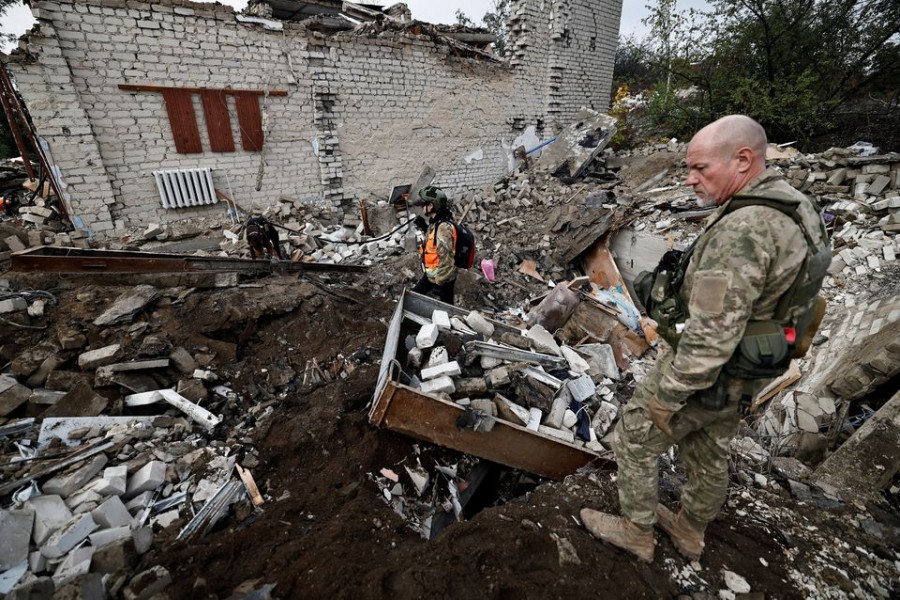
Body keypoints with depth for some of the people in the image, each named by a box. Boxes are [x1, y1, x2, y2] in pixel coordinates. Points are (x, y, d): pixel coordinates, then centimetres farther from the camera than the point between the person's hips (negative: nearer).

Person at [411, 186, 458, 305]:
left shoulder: (443, 228, -31)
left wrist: (439, 283, -25)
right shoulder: (435, 222, 0)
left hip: (443, 278, -10)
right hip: (431, 274, 10)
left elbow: (446, 259, -30)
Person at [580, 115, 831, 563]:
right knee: (709, 454, 25)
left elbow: (711, 335, -31)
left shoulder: (742, 231, -30)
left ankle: (636, 533, 30)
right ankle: (689, 531, 47)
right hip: (746, 373, 9)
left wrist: (666, 395, -21)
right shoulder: (793, 207, 3)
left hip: (707, 372, -9)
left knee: (634, 440, 11)